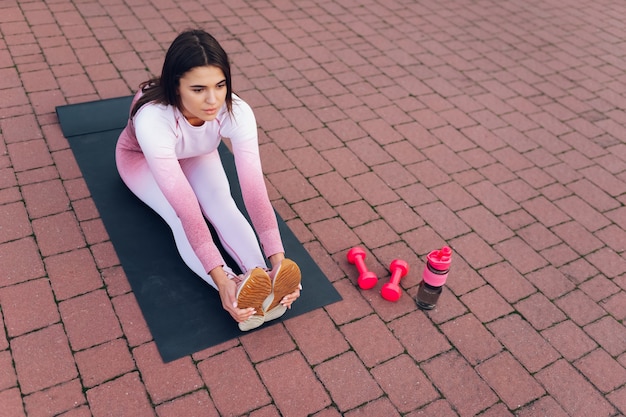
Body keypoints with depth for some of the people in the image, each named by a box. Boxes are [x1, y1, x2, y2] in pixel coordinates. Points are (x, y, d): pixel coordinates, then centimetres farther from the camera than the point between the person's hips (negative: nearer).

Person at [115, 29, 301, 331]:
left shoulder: (236, 111, -36)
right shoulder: (152, 120, -45)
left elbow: (254, 187, -42)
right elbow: (186, 208, -48)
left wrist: (278, 260, -49)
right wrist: (221, 279, -52)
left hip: (196, 155, 3)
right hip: (141, 157, -2)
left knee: (224, 208, -26)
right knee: (181, 221, -29)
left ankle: (262, 287, -38)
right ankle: (240, 291, -43)